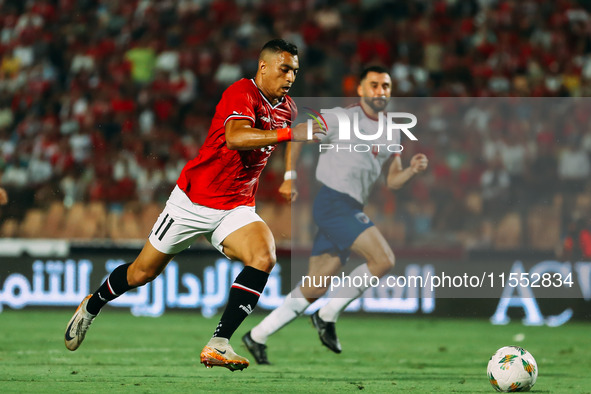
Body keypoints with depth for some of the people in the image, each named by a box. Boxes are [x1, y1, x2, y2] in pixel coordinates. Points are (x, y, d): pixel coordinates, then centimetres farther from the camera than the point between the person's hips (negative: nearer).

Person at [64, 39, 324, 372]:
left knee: (264, 257, -26)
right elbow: (235, 138, -39)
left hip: (237, 208, 5)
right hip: (194, 200, -5)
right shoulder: (242, 92, -18)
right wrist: (288, 133, -45)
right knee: (142, 273, 8)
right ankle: (92, 306, 40)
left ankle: (218, 345, -27)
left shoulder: (287, 108, 7)